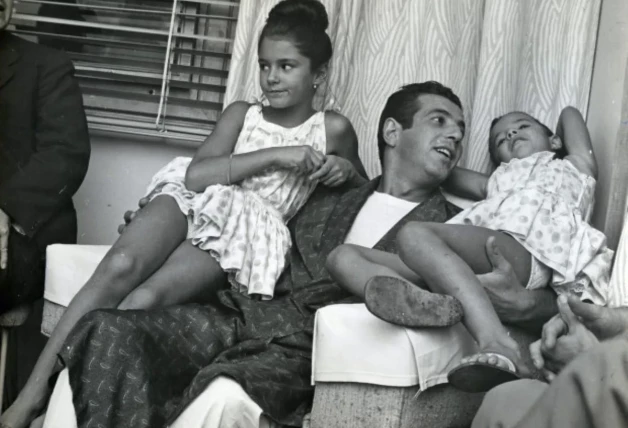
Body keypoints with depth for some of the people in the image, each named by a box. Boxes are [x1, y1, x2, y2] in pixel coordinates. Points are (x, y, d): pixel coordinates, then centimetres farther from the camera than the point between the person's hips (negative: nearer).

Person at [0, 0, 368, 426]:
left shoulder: (333, 129, 11)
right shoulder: (242, 114, 16)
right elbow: (195, 174, -1)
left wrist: (345, 170, 1)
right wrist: (274, 156, -9)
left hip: (247, 231, -2)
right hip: (194, 201, 2)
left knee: (145, 299, -31)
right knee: (120, 267, -31)